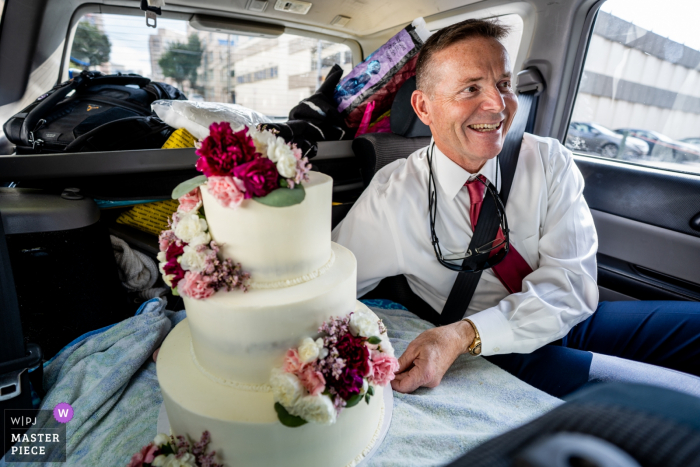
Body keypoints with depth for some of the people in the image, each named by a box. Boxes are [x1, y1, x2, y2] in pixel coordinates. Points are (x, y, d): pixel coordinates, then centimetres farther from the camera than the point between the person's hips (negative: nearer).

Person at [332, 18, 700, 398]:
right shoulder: (393, 198, -15)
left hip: (573, 322, 5)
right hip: (507, 357, -4)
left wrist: (466, 334, -30)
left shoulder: (550, 161, -7)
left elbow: (571, 282, -15)